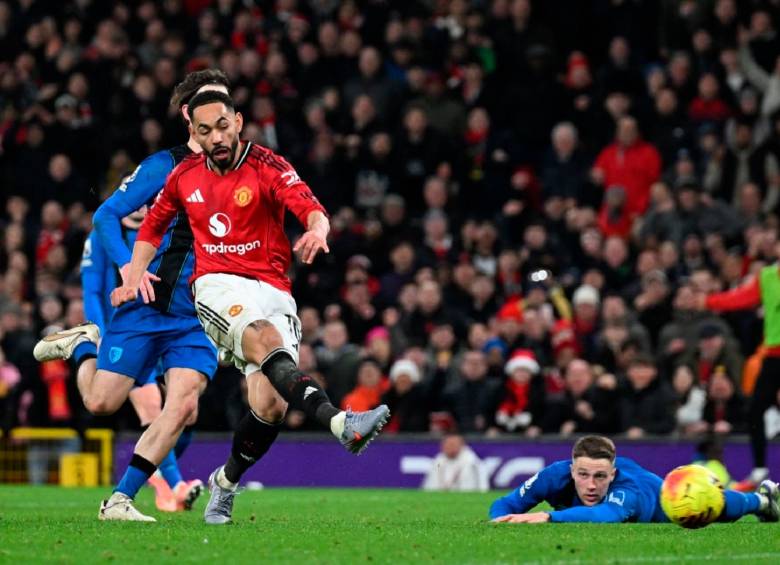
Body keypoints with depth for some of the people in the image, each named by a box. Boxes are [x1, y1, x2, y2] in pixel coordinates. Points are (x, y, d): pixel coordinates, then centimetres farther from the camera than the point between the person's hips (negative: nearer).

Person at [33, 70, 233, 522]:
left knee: (183, 408, -16)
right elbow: (107, 215, -1)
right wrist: (128, 266, -16)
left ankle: (121, 499, -6)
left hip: (198, 315, 3)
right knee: (101, 403, -1)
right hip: (147, 302, -2)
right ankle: (84, 344, 32)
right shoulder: (165, 166, -2)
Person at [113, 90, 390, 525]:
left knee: (271, 406, -12)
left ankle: (225, 482, 17)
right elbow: (154, 224, 28)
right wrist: (134, 277, 15)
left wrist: (318, 229, -43)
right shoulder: (185, 176, 10)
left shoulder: (268, 167, -3)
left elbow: (311, 208, -20)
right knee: (266, 340, -35)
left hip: (273, 291, 0)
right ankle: (340, 422, -55)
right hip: (219, 288, 0)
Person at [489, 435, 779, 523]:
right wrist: (503, 517, -63)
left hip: (648, 486, -4)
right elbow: (505, 504, -39)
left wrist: (549, 517, -86)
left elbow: (606, 515, -74)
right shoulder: (556, 475, -44)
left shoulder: (624, 487, -52)